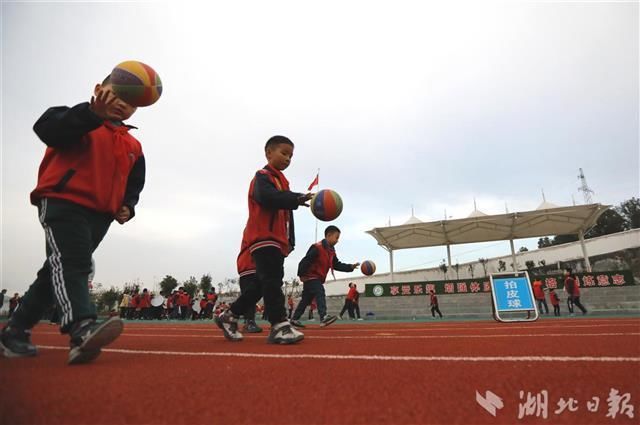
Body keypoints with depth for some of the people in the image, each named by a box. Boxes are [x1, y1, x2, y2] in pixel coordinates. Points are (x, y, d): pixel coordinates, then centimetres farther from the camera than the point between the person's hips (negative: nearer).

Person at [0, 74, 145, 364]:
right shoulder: (81, 119, 5)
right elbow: (47, 129, -17)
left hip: (99, 216, 6)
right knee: (69, 263, -24)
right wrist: (94, 113, -32)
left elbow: (133, 184, 22)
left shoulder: (133, 146, 19)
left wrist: (127, 206, 3)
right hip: (62, 202, -6)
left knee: (57, 272, 11)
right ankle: (82, 329, -38)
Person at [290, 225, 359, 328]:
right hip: (310, 277, -10)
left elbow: (337, 265, 9)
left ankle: (295, 319, 21)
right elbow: (305, 261, -22)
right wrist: (302, 274, -23)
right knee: (320, 293, -24)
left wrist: (351, 267, -2)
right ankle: (324, 317, -32)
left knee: (306, 299, 13)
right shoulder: (317, 248, -18)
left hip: (317, 278, 10)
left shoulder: (331, 251, 10)